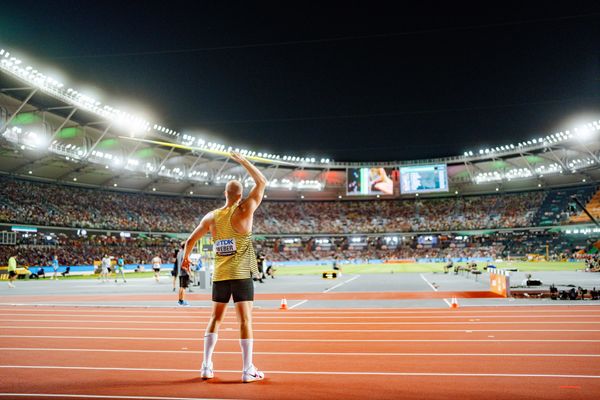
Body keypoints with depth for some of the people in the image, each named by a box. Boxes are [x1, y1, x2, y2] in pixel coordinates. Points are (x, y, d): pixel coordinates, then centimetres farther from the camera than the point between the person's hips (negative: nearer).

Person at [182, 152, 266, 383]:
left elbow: (190, 240, 14)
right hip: (241, 275, -4)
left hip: (219, 276, 5)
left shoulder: (211, 216, 5)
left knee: (215, 318, 15)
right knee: (245, 321, 0)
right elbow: (262, 182, 0)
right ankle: (248, 370, 3)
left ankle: (206, 367, 18)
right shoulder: (244, 211, -7)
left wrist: (185, 258, 32)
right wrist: (242, 161, 7)